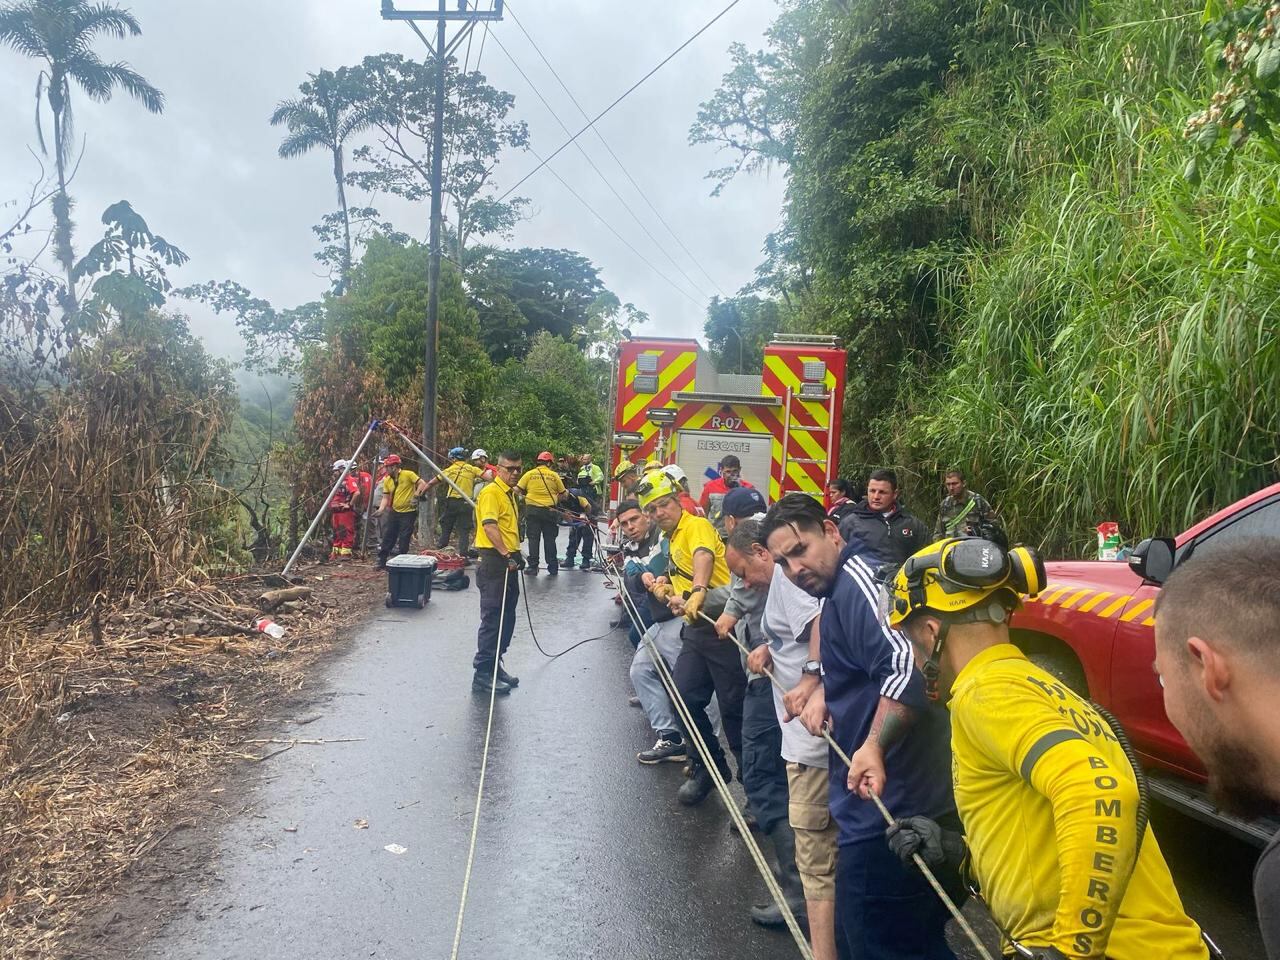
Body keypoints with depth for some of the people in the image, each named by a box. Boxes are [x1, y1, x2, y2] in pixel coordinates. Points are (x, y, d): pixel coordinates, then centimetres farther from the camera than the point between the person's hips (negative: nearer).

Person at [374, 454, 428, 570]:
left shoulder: (408, 475, -10)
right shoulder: (387, 480, 7)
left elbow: (423, 484, -14)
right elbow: (386, 498, 8)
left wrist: (416, 496, -23)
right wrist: (381, 509, -7)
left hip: (408, 512, -5)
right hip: (394, 512, 5)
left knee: (403, 540, -1)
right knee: (387, 537, 5)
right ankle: (381, 561, 13)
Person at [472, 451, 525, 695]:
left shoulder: (510, 494, 18)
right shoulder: (491, 493, -13)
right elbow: (489, 526, -25)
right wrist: (506, 554, -32)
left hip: (509, 562, 10)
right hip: (494, 562, -10)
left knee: (507, 619, 14)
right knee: (492, 619, -8)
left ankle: (495, 665, 24)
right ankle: (482, 674, -3)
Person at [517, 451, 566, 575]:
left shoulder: (529, 474, 0)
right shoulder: (554, 475, 2)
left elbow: (518, 490, -3)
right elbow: (562, 494, 6)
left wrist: (526, 495, 16)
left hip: (532, 509, 0)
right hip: (549, 510, 0)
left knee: (533, 538, 5)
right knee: (550, 539, 9)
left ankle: (533, 567, 5)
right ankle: (553, 567, 12)